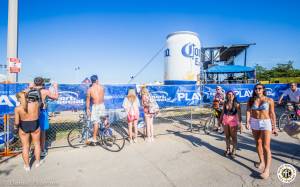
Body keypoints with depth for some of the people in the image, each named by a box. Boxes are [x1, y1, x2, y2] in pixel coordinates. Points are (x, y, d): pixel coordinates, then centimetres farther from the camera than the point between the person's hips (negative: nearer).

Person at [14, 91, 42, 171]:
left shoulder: (18, 108, -15)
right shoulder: (36, 103, -13)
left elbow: (17, 122, -10)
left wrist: (16, 128, 11)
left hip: (23, 127, -1)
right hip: (35, 126, 1)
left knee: (25, 146, 13)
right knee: (37, 144, 18)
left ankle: (27, 166, 24)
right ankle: (38, 162, 29)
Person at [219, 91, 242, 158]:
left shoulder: (236, 104, -9)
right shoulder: (225, 103, 4)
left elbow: (239, 114, -14)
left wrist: (240, 122, -22)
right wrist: (220, 120, 13)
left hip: (233, 120, -4)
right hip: (225, 120, 4)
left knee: (234, 137, 3)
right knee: (227, 136, 13)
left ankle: (234, 151, 16)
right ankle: (228, 150, 27)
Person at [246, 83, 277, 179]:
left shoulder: (269, 100, -4)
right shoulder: (251, 100, 1)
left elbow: (272, 114, -1)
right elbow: (248, 111, -2)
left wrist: (274, 127, -1)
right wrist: (247, 122, -16)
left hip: (266, 123, -3)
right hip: (254, 122, 3)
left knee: (266, 146, -10)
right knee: (258, 143, 15)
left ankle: (267, 169, -8)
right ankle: (262, 162, 33)